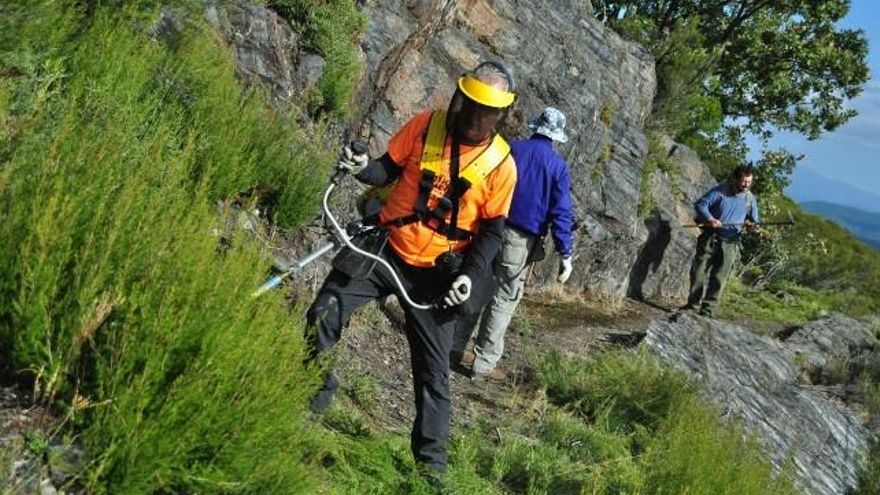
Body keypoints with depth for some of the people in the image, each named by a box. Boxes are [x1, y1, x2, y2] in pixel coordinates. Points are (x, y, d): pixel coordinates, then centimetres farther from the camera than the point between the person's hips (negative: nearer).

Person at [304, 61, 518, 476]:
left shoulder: (500, 164, -9)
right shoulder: (425, 126, -7)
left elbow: (492, 231, -2)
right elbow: (389, 169, 3)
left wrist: (471, 274, -15)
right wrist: (362, 168, -20)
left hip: (437, 272, -1)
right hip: (386, 248, 2)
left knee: (432, 369, 3)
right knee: (321, 316, -4)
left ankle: (431, 459, 16)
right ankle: (313, 392, 23)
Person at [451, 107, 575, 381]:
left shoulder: (509, 149, 5)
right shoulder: (558, 166, -2)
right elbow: (561, 213, -7)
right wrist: (565, 255, -5)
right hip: (521, 239, -3)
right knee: (504, 300, 5)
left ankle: (455, 347, 21)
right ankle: (484, 363, 8)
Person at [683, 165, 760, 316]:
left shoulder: (750, 199, 8)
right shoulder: (720, 191, -3)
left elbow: (754, 220, 13)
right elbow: (700, 204, -6)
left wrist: (752, 227, -11)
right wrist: (709, 219, -23)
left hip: (730, 243, 2)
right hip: (710, 238, -2)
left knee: (719, 278, -1)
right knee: (699, 271, 0)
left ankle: (708, 308, 5)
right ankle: (693, 304, 11)